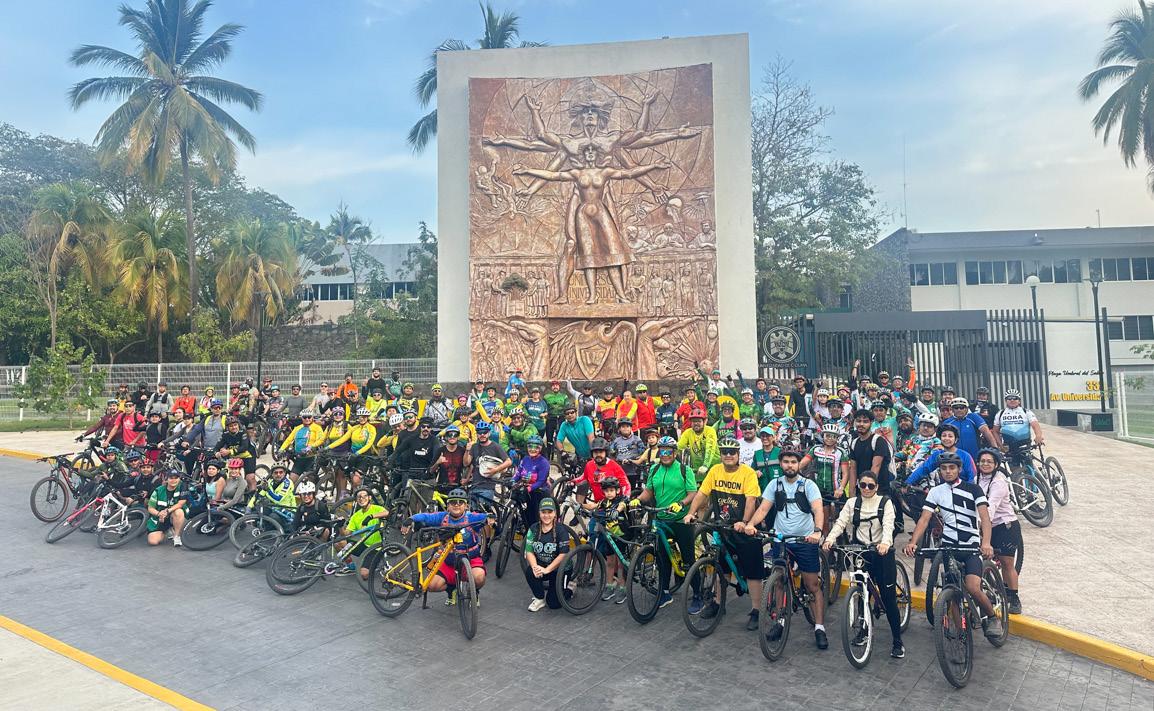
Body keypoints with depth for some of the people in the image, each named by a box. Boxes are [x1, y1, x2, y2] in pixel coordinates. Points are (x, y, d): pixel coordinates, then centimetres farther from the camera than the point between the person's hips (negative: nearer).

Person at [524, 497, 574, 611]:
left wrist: (547, 570, -29)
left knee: (553, 604, -10)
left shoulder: (561, 530, -14)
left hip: (558, 568, -3)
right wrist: (535, 566, -29)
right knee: (529, 572, -32)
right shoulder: (533, 529, -4)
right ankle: (539, 598, -5)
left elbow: (563, 554, -20)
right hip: (540, 565, 3)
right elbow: (529, 551, -8)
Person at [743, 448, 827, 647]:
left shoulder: (808, 485, -5)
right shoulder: (775, 484, 3)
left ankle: (819, 628, 12)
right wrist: (750, 524, -22)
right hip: (780, 540, 3)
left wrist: (817, 531, -36)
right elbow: (763, 508, -4)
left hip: (805, 541, -2)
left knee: (813, 586, 2)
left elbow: (818, 510, -18)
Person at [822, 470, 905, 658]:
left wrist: (885, 542, -37)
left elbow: (888, 525, -17)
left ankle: (897, 641, 9)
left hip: (883, 553, -2)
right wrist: (830, 539, -26)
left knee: (889, 598, -1)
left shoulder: (886, 503, -1)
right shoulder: (852, 503, 5)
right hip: (861, 553, 3)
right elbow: (840, 522, -7)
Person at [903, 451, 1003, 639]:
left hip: (972, 546, -2)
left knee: (973, 587, -17)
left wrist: (986, 543, -31)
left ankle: (993, 618, 9)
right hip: (948, 546, 3)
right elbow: (924, 519, -2)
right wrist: (913, 542, -18)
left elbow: (984, 516, -14)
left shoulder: (973, 489, -1)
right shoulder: (935, 492, 5)